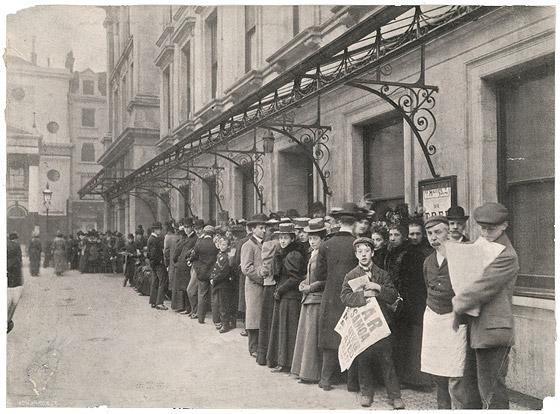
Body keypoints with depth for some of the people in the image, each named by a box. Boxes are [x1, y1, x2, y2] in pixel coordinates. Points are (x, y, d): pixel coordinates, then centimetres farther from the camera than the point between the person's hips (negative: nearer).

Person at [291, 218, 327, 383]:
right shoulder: (313, 254, 16)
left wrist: (311, 287, -13)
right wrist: (303, 284, 6)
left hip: (318, 298, -9)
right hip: (308, 298, 9)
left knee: (312, 337, -4)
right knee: (305, 334, 13)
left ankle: (312, 374, 5)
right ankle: (304, 370, 22)